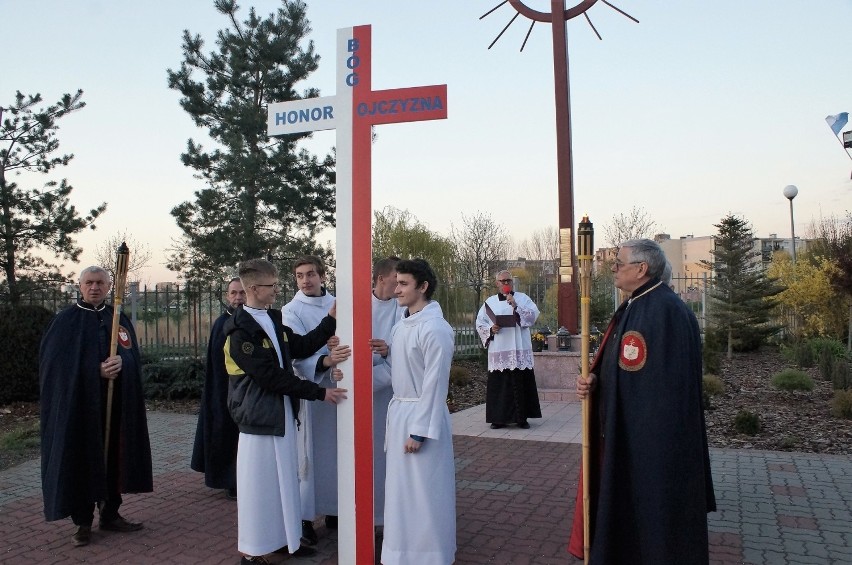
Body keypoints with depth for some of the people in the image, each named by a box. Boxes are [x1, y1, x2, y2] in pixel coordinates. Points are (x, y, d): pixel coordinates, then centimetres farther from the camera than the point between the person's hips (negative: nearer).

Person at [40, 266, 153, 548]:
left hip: (115, 405, 3)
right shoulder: (66, 321, -1)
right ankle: (83, 522, 12)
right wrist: (96, 370, -17)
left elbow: (133, 355, 6)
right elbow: (56, 363, -7)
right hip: (78, 402, -3)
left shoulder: (119, 320, 10)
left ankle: (110, 514, 21)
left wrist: (120, 361, -17)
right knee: (81, 460, 1)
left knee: (113, 456, 8)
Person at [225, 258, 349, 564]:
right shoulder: (240, 330, -18)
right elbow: (271, 376, -21)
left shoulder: (273, 318, 9)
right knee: (258, 482, 3)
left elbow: (301, 347, 8)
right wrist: (319, 392, -17)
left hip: (283, 412, 8)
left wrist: (331, 319, -1)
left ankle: (283, 538, 32)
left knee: (285, 478, 17)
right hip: (259, 415, -8)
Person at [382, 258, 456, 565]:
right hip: (398, 411, 9)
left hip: (422, 415, -9)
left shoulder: (435, 329, -19)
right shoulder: (401, 325, 8)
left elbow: (434, 385, -19)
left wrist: (420, 431, -19)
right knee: (402, 488, 19)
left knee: (423, 491, 4)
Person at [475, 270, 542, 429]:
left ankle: (522, 417, 10)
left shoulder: (522, 298, 7)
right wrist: (491, 330, -7)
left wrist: (516, 306, -17)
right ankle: (499, 418, 10)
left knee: (521, 384, 0)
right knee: (498, 385, 1)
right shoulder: (490, 302, 11)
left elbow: (533, 315, -6)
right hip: (498, 351, 1)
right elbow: (479, 323, 12)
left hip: (520, 350, -1)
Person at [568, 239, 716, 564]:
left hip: (651, 438, -9)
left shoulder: (665, 311, -20)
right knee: (625, 507, 18)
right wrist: (593, 380, -3)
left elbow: (665, 383, -23)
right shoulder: (634, 306, 11)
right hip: (625, 434, 9)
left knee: (648, 509, 5)